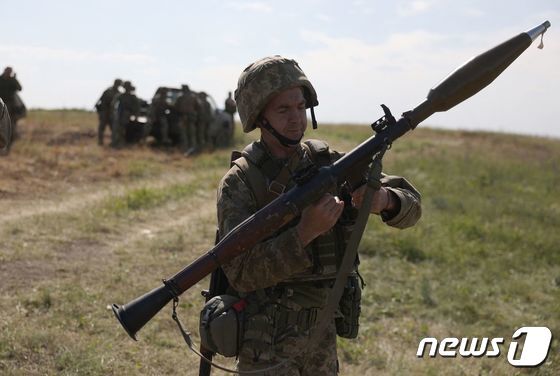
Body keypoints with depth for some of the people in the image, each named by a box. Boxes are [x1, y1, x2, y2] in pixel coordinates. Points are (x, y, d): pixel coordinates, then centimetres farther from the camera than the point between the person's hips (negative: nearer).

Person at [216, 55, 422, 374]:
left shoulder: (327, 162, 0)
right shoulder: (239, 183, -12)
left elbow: (411, 204, -1)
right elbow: (241, 273, -22)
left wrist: (384, 199, -24)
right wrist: (305, 232, -34)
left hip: (322, 335, 5)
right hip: (266, 343, -5)